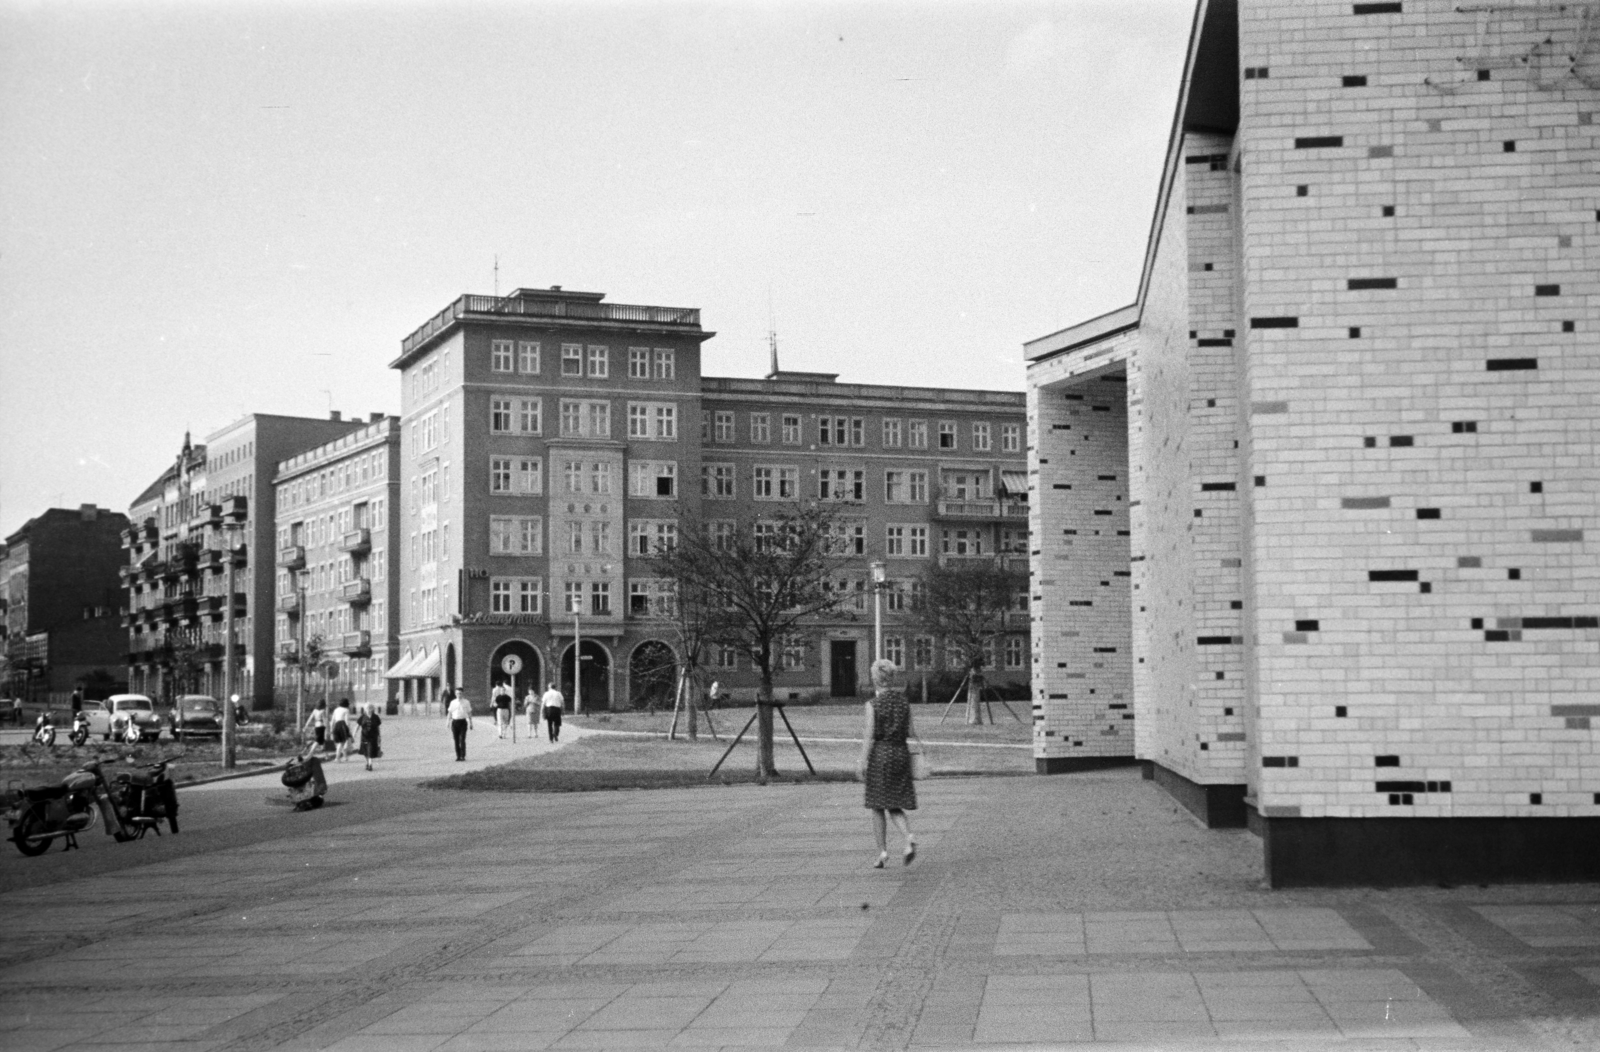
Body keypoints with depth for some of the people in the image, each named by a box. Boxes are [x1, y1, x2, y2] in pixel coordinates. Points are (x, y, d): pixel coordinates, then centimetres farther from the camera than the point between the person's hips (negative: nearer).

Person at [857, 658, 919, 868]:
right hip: (901, 753, 4)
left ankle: (882, 852, 7)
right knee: (895, 807, 12)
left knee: (877, 808, 7)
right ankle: (909, 837, -13)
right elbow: (910, 731, 3)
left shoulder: (873, 705, -9)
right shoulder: (904, 702, 4)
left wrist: (863, 762, -10)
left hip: (880, 754, -4)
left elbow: (869, 736, -12)